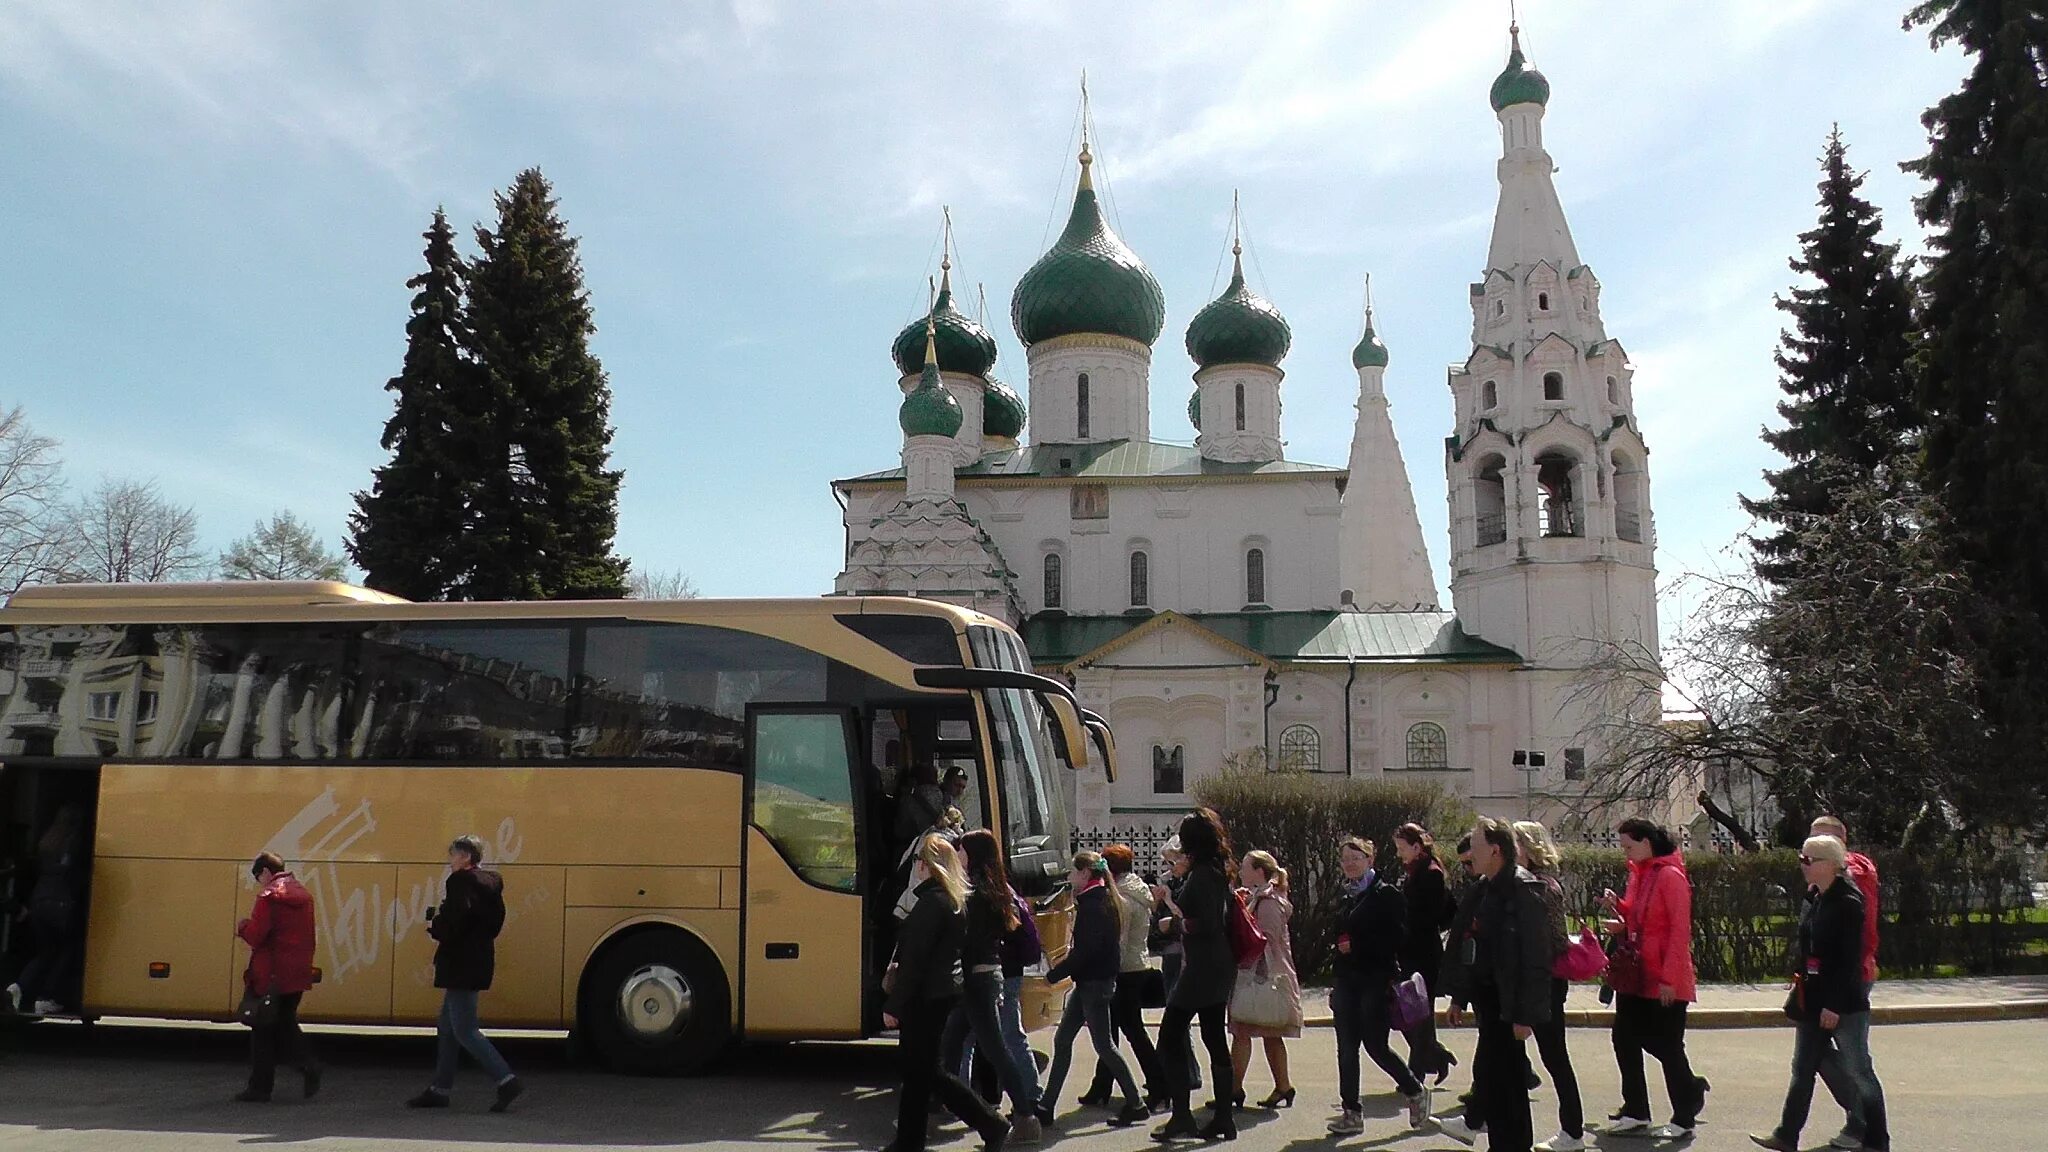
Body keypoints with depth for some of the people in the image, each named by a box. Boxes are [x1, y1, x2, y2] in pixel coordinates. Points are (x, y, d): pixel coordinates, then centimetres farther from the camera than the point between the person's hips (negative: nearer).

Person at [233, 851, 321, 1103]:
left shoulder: (269, 896, -13)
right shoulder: (303, 894, 12)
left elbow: (255, 935, -17)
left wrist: (241, 927, 1)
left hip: (271, 976, -7)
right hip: (298, 975, 7)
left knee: (263, 1030, 4)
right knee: (286, 1023, 19)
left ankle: (260, 1088, 11)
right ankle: (309, 1067, 1)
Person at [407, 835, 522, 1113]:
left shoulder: (461, 881, -15)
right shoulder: (491, 882, 13)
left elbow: (454, 923, -24)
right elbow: (495, 923, 14)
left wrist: (434, 925, -3)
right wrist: (441, 919, 13)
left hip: (461, 964, -10)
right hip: (479, 962, 10)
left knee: (464, 1030, -6)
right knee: (447, 1028, 17)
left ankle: (507, 1081, -11)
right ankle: (440, 1089, 23)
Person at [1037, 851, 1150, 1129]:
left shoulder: (1091, 904, -18)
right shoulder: (1104, 900, 12)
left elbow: (1086, 950, -22)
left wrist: (1053, 975, -16)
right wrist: (1070, 956, 11)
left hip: (1094, 982, -10)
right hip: (1090, 981, 10)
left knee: (1103, 1044, -3)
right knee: (1062, 1040, 11)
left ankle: (1136, 1104, 7)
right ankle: (1046, 1107, 15)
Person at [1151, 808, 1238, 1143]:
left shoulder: (1202, 875, -17)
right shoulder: (1221, 872, 11)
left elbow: (1206, 924, -24)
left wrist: (1182, 921, -7)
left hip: (1202, 968, -10)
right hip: (1221, 967, 10)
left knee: (1170, 1036, -2)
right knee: (1215, 1040, 12)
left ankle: (1182, 1115, -2)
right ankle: (1224, 1118, 15)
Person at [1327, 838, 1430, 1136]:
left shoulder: (1386, 893, -8)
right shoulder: (1347, 897, 15)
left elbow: (1399, 937, -14)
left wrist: (1357, 946, -17)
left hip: (1376, 980, -7)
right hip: (1347, 981, 7)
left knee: (1375, 1044, -3)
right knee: (1346, 1048, 5)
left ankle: (1416, 1091, 21)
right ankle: (1351, 1112, 11)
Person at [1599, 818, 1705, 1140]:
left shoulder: (1670, 875, -15)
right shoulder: (1638, 873, 11)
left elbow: (1680, 930, -17)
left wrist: (1669, 978, -20)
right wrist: (1618, 907, 1)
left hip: (1664, 982, -8)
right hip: (1635, 976, 8)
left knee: (1667, 1046, 1)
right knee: (1625, 1039, 8)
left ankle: (1683, 1118, 15)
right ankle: (1635, 1112, 19)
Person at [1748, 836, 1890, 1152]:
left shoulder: (1848, 902, -16)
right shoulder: (1814, 898, 10)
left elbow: (1849, 959, -19)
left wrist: (1834, 1004, -21)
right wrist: (1800, 986, 14)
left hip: (1844, 1003, -9)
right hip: (1813, 1001, 9)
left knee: (1859, 1072, 2)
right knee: (1802, 1069, 12)